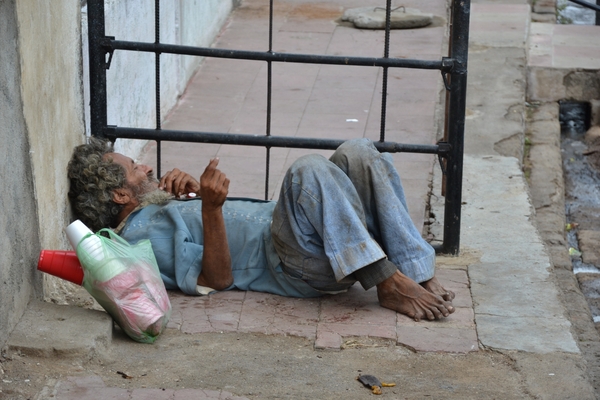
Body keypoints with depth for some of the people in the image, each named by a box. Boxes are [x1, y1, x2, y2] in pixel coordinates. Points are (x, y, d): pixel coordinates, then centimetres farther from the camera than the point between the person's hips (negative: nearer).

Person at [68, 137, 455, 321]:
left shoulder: (159, 210, 29)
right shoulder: (140, 234, -2)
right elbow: (216, 279, -12)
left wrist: (195, 188, 15)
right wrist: (211, 207, -25)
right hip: (288, 264, -10)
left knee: (358, 153, -10)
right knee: (310, 169, -34)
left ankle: (418, 271, -18)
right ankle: (388, 283, -30)